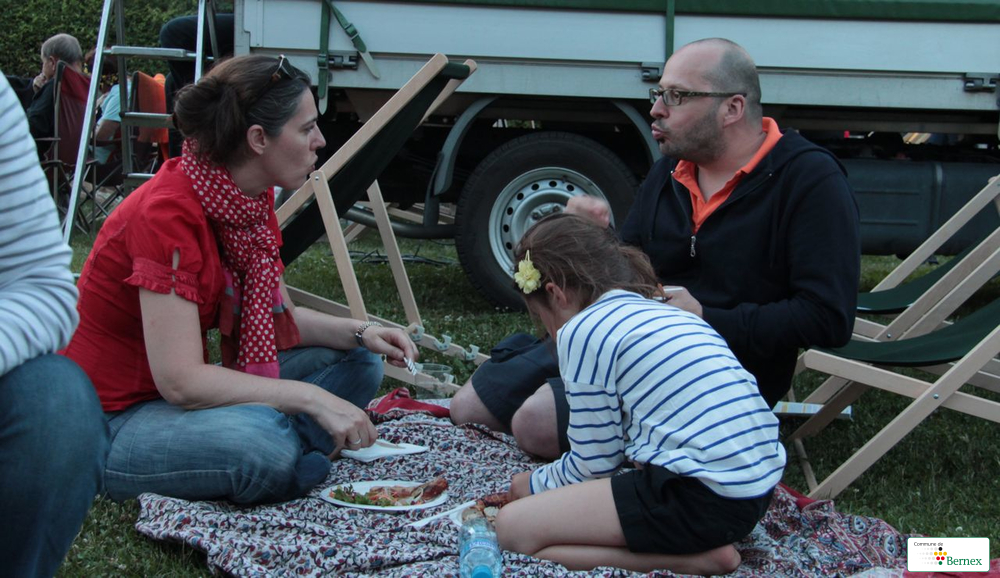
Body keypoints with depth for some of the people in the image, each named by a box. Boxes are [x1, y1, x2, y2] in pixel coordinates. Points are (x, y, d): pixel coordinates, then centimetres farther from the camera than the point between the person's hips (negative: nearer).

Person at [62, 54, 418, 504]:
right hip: (111, 420, -9)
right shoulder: (167, 214, -25)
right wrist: (312, 398, -27)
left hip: (183, 395, 9)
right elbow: (180, 381, -29)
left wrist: (361, 333, -7)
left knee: (358, 364, 2)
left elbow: (280, 317, 11)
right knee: (258, 437, -37)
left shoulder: (252, 201, 1)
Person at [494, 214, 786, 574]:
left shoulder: (582, 331, -5)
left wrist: (536, 484, 19)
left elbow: (594, 462, 0)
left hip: (703, 502, -9)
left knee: (513, 528, -2)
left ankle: (697, 558, -7)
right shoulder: (666, 312, 19)